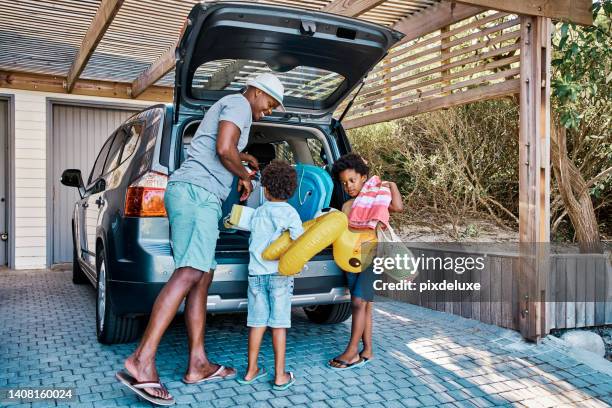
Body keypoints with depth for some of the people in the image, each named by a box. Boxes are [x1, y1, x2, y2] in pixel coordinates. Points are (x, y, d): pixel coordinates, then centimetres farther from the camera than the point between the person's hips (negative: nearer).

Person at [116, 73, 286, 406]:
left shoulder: (225, 107, 32)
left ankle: (198, 364, 4)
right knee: (190, 273, -21)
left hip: (188, 193, 11)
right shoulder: (238, 104, 0)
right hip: (197, 192, -11)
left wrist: (242, 157, 49)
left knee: (203, 277, 5)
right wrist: (244, 176, 1)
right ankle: (142, 361, -27)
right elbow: (224, 149, -15)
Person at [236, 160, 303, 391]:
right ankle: (280, 376, 7)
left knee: (257, 322, 10)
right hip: (279, 274, -3)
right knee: (279, 323, 2)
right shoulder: (290, 212, -4)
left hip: (256, 273, 3)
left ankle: (251, 371, 19)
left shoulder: (258, 212, 9)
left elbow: (253, 241, 11)